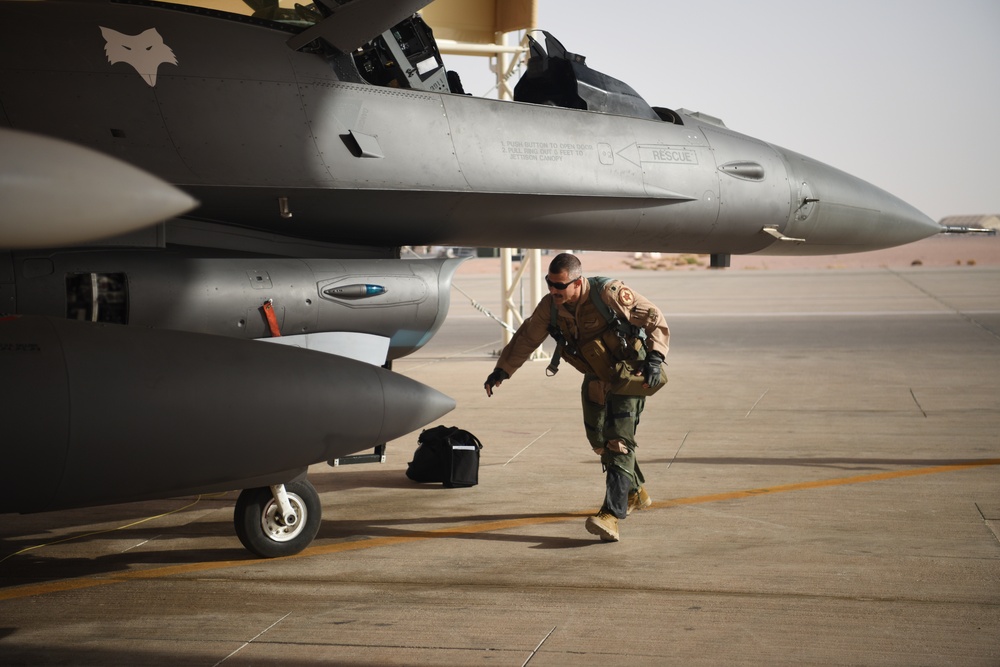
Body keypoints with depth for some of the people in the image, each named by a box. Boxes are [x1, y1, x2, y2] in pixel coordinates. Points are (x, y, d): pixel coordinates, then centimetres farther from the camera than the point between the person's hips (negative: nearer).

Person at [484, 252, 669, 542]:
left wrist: (655, 358, -30)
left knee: (618, 442, -17)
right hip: (596, 379, 7)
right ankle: (635, 493, 39)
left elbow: (654, 319, -19)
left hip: (629, 375, -7)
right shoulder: (550, 306, -11)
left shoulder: (610, 294, -26)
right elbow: (526, 338, 5)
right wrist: (502, 370, 4)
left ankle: (611, 515, -27)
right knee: (599, 439, 15)